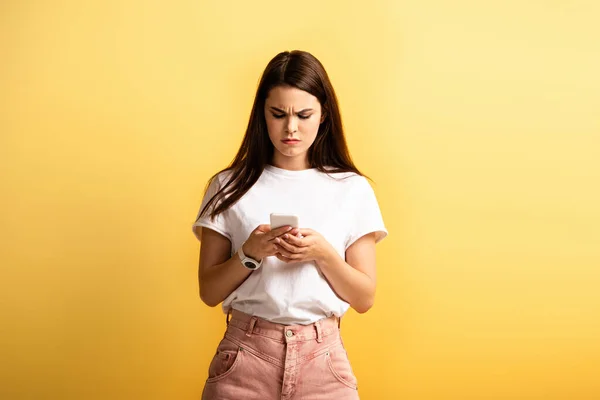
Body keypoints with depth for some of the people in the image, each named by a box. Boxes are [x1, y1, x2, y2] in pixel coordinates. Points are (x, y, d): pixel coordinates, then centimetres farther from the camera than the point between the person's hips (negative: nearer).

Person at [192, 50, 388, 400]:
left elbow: (364, 298, 1)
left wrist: (323, 253, -15)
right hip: (245, 355, 0)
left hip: (322, 356, 0)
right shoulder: (229, 187, 2)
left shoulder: (353, 190, 1)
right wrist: (250, 252, -15)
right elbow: (209, 292, 1)